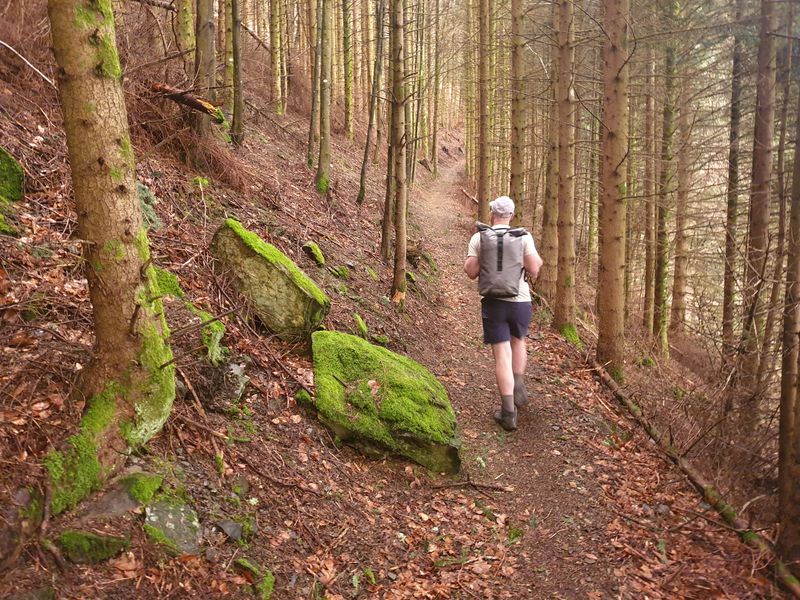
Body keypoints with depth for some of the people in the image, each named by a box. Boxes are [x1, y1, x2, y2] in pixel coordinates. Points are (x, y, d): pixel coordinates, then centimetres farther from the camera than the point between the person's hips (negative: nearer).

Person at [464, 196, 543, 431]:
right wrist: (538, 262, 15)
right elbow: (533, 271, -7)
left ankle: (508, 412, 0)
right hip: (520, 301, 1)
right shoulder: (524, 237, -4)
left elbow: (471, 272, -4)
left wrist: (467, 263, 18)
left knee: (502, 355, 1)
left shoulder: (478, 238, -2)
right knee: (518, 340, 29)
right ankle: (519, 388, 24)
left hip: (492, 302, 0)